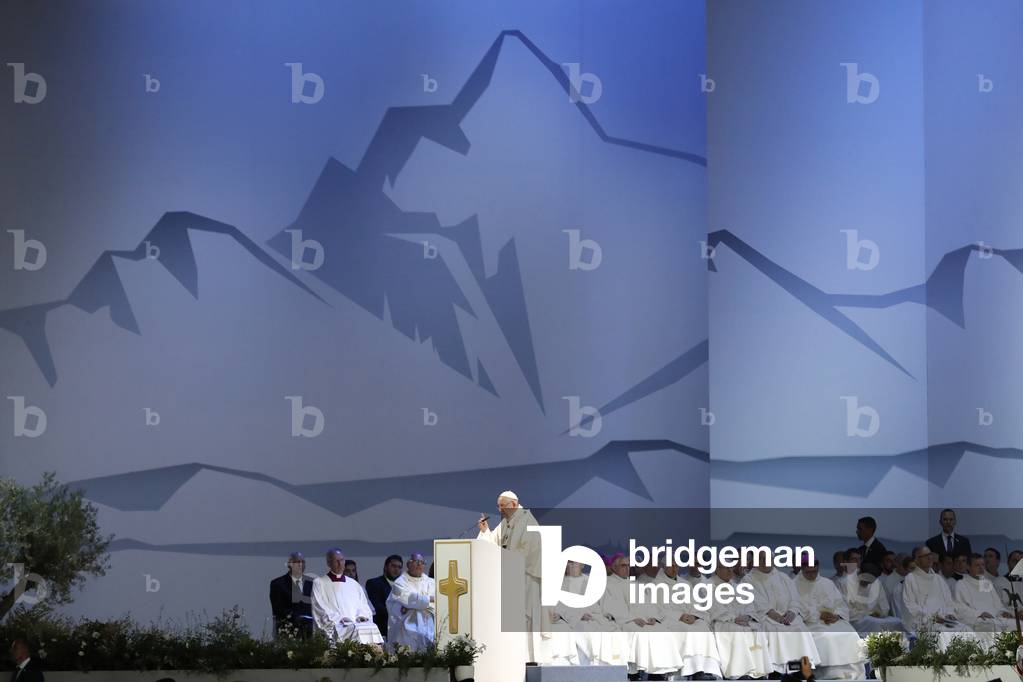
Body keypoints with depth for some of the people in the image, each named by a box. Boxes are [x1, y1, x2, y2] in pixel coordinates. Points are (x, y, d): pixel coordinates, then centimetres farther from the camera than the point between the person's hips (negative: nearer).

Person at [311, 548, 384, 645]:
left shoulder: (354, 584, 24)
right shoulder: (319, 583, 11)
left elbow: (364, 607, 21)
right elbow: (320, 609, 1)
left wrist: (362, 616, -2)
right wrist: (339, 619, -13)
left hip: (357, 624, 4)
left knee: (372, 628, -29)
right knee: (357, 630, -35)